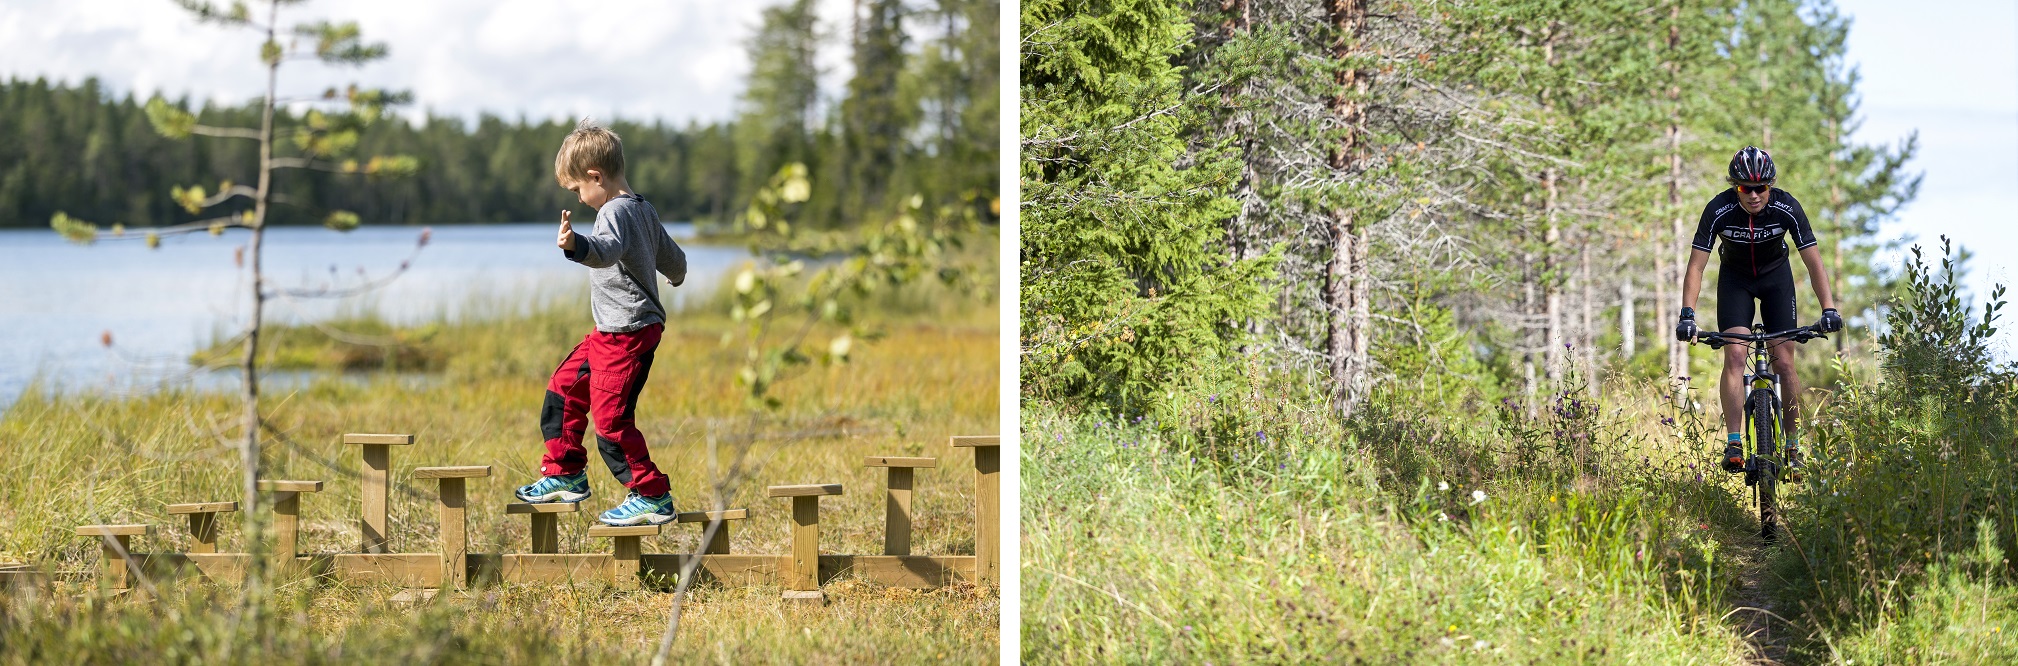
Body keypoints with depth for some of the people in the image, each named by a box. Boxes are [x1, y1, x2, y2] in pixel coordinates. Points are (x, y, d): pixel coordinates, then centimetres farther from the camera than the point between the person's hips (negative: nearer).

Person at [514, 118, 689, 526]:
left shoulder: (615, 211, -17)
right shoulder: (642, 210, 13)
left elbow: (607, 250, -40)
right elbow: (673, 258, 25)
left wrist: (576, 245, -60)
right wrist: (676, 276, 49)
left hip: (627, 333, -11)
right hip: (610, 332, 11)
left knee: (611, 417, -10)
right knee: (564, 387, 20)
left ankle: (652, 497, -2)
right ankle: (565, 474, 30)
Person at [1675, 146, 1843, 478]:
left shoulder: (1787, 208, -28)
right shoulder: (1719, 210, -28)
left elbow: (1814, 263, -24)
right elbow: (1696, 266, -25)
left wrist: (1829, 309, -35)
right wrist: (1687, 314, -36)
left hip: (1776, 276, 0)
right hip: (1735, 278, 0)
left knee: (1784, 362, -8)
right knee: (1734, 355, -18)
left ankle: (1792, 444, 3)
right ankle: (1733, 444, -18)